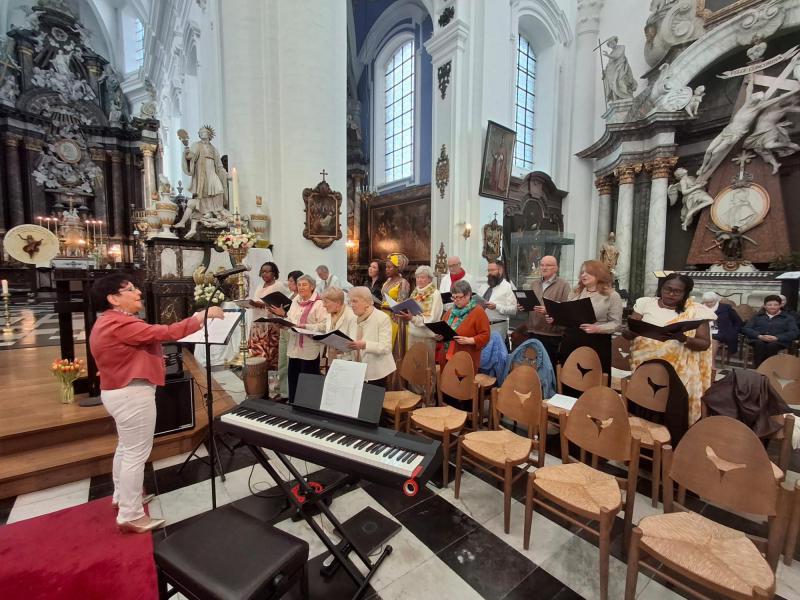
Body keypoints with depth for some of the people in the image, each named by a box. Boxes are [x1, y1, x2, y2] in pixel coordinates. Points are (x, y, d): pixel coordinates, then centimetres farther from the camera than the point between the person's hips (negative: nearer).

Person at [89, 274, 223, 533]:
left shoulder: (109, 322, 12)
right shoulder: (119, 324, -23)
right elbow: (165, 333, -30)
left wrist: (154, 359, 10)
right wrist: (202, 317, -28)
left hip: (120, 391, 11)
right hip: (132, 394, -11)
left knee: (126, 447, 23)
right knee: (136, 454, -1)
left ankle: (122, 496, 39)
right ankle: (131, 516, 10)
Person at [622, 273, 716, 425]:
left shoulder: (696, 310, 1)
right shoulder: (645, 303, 3)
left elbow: (705, 343, 0)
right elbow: (627, 333, 1)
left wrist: (683, 338, -20)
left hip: (679, 371, 0)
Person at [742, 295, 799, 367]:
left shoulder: (788, 318, 20)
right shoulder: (757, 316, 22)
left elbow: (794, 333, 5)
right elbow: (745, 329, 9)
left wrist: (776, 338, -15)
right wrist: (759, 336, -11)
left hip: (778, 342, 0)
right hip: (758, 340, 0)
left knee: (772, 345, -37)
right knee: (759, 343, -37)